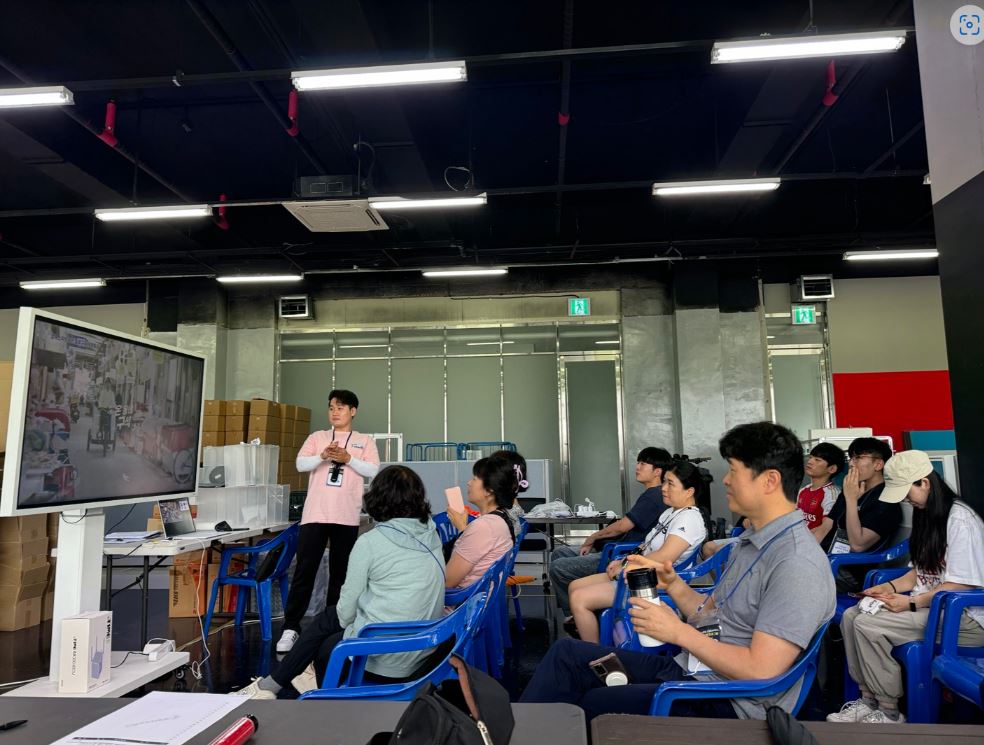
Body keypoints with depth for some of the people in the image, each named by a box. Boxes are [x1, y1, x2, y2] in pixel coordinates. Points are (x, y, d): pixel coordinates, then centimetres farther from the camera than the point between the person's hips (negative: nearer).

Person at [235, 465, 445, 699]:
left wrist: (349, 626, 17)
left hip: (384, 660, -6)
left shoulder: (370, 542, -16)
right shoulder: (432, 536, 2)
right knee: (328, 617, 23)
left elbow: (348, 604, -5)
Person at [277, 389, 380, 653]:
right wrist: (322, 457, -18)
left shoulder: (365, 441, 9)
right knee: (304, 571, -3)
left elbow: (372, 470, -3)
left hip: (347, 517, 0)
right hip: (315, 514, 0)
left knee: (340, 573, 8)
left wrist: (347, 458, -18)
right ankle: (290, 627, 3)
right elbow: (301, 464, 1)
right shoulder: (316, 437, 13)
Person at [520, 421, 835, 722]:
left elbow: (761, 669, -26)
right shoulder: (752, 540, 9)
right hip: (687, 668, 9)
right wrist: (672, 584, -4)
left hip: (726, 706, -9)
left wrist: (678, 632, -19)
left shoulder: (798, 564, -22)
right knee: (567, 653, 2)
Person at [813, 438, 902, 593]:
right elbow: (824, 528, 15)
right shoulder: (849, 491, 18)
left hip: (849, 573, -8)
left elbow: (858, 545, -17)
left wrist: (851, 500, -17)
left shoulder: (886, 500, -8)